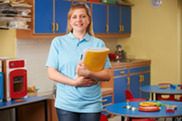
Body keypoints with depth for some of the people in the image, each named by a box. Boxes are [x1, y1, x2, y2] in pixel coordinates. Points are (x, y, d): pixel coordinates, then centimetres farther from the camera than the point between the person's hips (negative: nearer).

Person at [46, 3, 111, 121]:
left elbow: (107, 75, 1)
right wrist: (75, 82, -14)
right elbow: (51, 73, -2)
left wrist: (88, 73, -18)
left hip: (91, 105, 1)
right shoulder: (58, 42, 5)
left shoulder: (98, 44, 6)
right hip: (66, 104, -1)